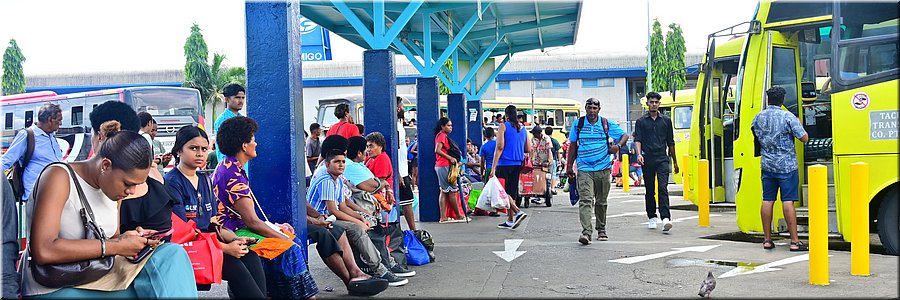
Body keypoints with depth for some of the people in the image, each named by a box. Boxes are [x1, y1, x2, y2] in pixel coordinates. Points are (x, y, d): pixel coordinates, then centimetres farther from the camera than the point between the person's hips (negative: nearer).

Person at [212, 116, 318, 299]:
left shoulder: (227, 168, 14)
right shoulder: (233, 176, -19)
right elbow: (252, 221, -22)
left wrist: (274, 225, 14)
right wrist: (284, 239, -14)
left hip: (237, 228, 11)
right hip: (235, 234, -11)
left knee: (294, 240, 7)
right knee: (290, 249, -22)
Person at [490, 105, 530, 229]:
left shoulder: (503, 126, -6)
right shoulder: (523, 128, 10)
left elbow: (500, 147, -13)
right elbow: (528, 149, 12)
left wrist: (493, 167, -14)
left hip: (505, 164, -6)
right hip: (517, 164, 6)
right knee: (512, 192, 11)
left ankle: (518, 212, -17)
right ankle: (510, 221, 12)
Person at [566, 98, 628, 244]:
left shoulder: (607, 124, 3)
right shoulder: (578, 124, 5)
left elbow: (624, 135, 11)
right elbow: (573, 146, 11)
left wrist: (617, 146, -10)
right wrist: (569, 166, 9)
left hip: (603, 169, 1)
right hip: (584, 169, -1)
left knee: (601, 201, 13)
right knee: (585, 200, -15)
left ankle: (601, 229, 30)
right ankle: (586, 232, -23)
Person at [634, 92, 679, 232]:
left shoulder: (666, 120, 11)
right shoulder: (641, 121, 6)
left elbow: (670, 142, 16)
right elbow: (637, 140, -2)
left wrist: (675, 161, 18)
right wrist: (638, 154, -21)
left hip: (662, 159, 0)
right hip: (647, 159, 0)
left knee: (663, 188, -12)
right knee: (650, 191, 8)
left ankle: (665, 218, -21)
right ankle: (652, 218, 20)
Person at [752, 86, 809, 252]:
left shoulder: (758, 117, 5)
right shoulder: (788, 117, -10)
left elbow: (754, 132, 23)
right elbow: (804, 138, -8)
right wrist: (799, 125, 9)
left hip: (767, 165, 4)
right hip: (786, 165, -4)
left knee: (767, 201, 7)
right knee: (788, 201, -6)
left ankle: (767, 239, 11)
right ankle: (794, 241, -4)